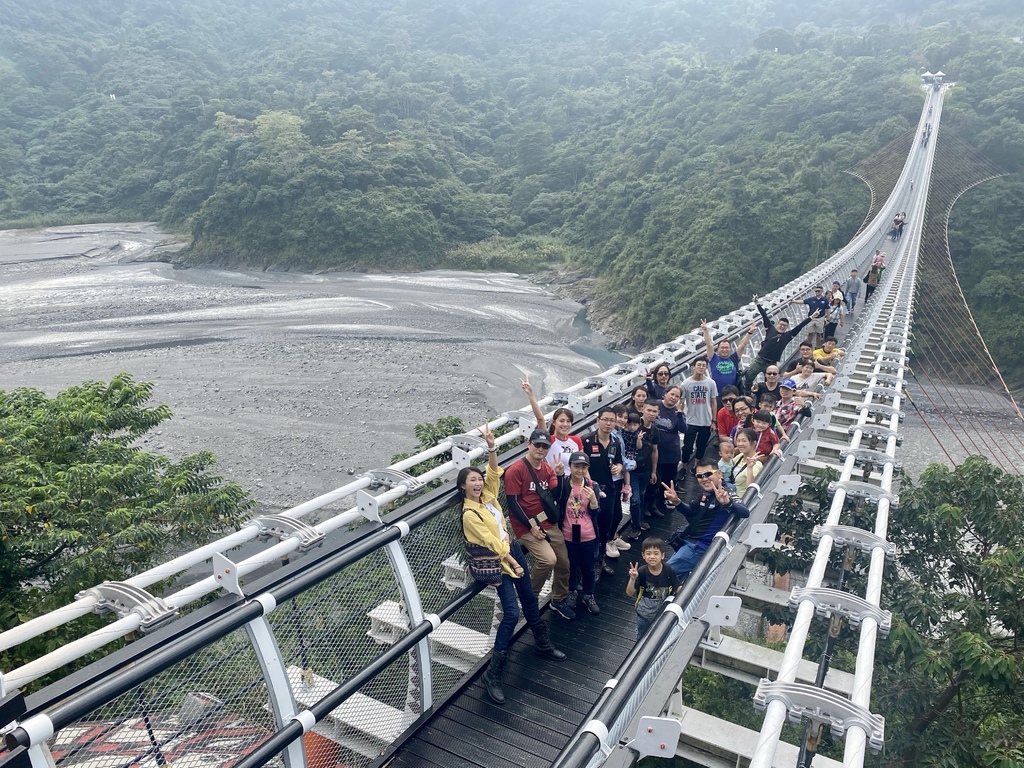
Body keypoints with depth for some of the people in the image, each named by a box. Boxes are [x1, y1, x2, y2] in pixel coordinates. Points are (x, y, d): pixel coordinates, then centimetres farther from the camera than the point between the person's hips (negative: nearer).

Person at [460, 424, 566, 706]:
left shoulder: (488, 495, 1)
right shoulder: (470, 514, -19)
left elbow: (494, 472, -8)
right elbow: (491, 542, -18)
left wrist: (491, 446, -22)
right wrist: (513, 564, -14)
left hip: (513, 548, 8)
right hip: (499, 562, -8)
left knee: (529, 599, 19)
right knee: (512, 613, -14)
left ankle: (543, 644, 41)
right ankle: (493, 674, -7)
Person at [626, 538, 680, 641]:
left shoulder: (668, 570, -21)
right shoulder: (641, 572, -25)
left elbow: (677, 588, -9)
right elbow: (630, 593, -25)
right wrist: (632, 579, -41)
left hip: (663, 613, 1)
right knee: (642, 638, 23)